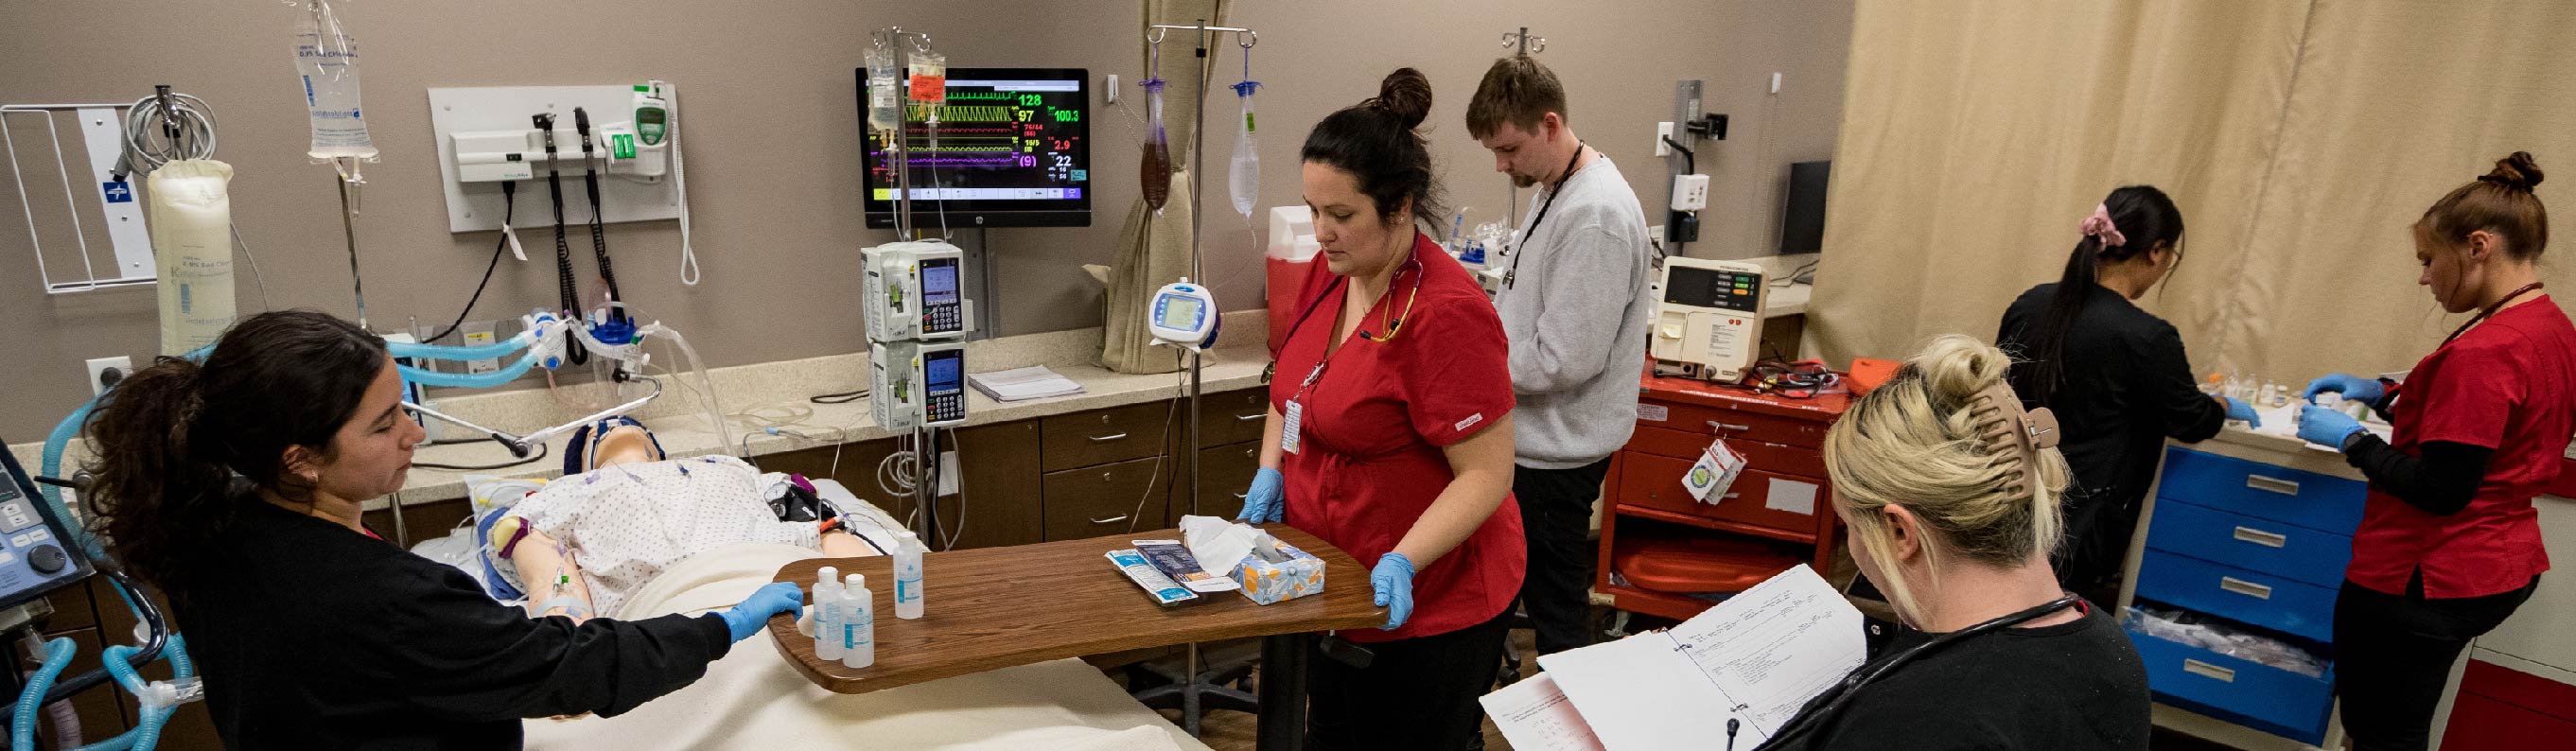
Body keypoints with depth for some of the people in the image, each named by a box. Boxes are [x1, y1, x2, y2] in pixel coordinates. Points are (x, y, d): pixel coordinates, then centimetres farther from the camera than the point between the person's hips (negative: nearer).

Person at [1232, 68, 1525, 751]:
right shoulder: (1331, 274, 1)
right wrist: (1271, 470, 2)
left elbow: (1487, 473, -22)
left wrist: (1403, 561, -30)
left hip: (1423, 609, -8)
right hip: (1338, 590, 8)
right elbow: (1294, 390, 17)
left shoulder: (1446, 314, -25)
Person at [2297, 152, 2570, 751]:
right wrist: (2385, 394, 10)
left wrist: (2349, 438, -13)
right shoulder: (2554, 328, 6)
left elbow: (2441, 491, -23)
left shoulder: (2484, 351, -24)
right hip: (2503, 568, 10)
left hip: (2425, 581, -9)